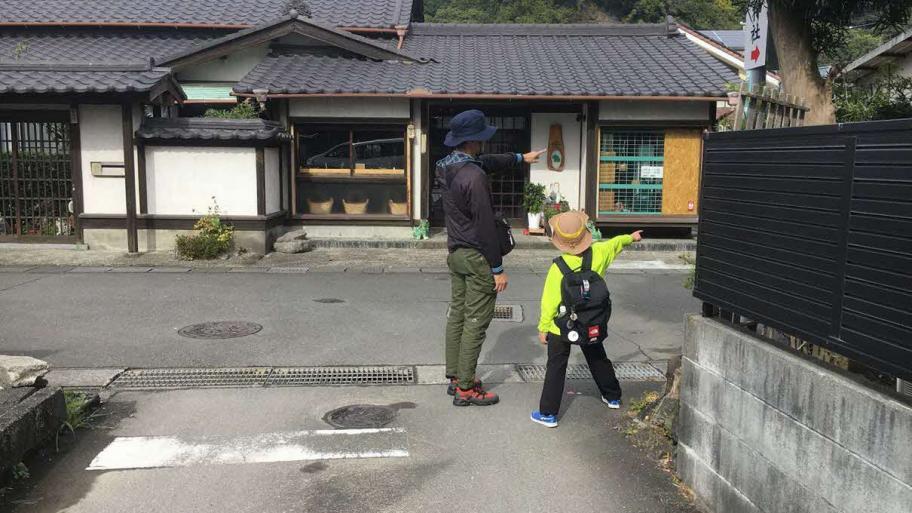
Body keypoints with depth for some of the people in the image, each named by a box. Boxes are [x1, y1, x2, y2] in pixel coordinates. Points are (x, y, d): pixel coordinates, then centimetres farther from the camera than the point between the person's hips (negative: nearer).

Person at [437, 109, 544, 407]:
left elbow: (489, 162, 24)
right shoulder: (474, 177, -24)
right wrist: (498, 269, -16)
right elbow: (485, 226, -22)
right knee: (476, 323, -2)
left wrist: (521, 158, 37)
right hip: (477, 258, -9)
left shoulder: (447, 167, 5)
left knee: (457, 314, 15)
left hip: (455, 253, 9)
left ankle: (455, 378, 24)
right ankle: (465, 389, 4)